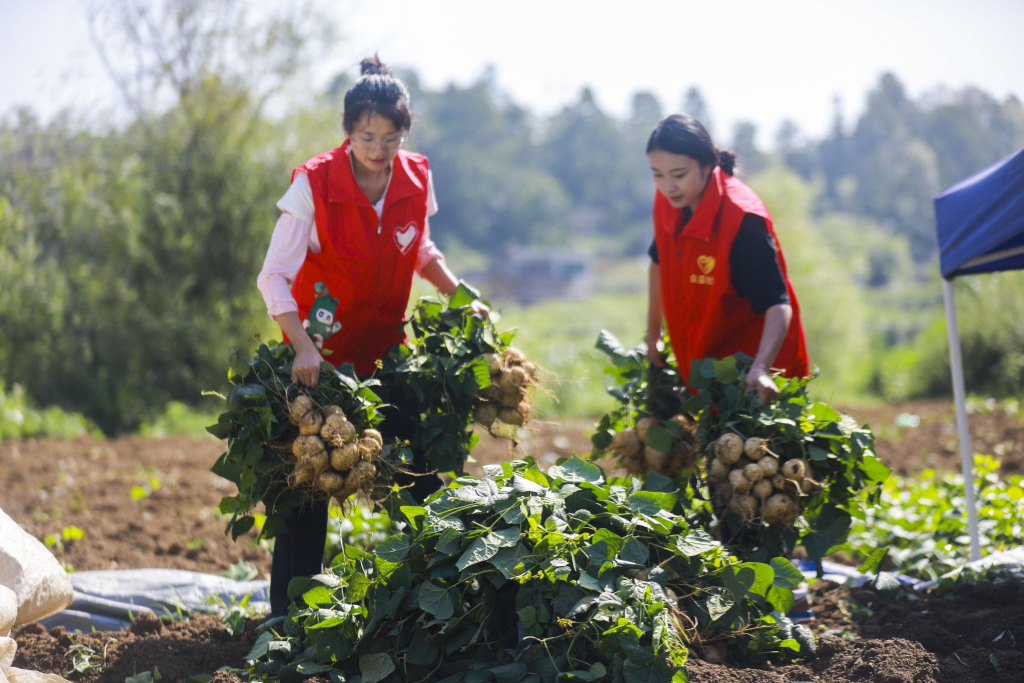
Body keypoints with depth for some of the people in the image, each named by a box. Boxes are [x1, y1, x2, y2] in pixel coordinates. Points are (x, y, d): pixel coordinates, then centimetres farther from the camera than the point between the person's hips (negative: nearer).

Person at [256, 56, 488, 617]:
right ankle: (288, 613, 8)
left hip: (385, 349, 4)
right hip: (322, 354, -4)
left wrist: (460, 298, 2)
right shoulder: (314, 183, -18)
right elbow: (273, 277, -19)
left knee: (422, 476, -1)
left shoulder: (416, 180, -5)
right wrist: (303, 348, -31)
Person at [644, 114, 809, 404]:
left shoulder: (744, 219, -26)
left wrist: (760, 369, -47)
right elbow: (660, 264, 13)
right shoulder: (667, 201, -6)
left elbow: (777, 304, -32)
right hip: (702, 363, 6)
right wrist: (652, 339, 16)